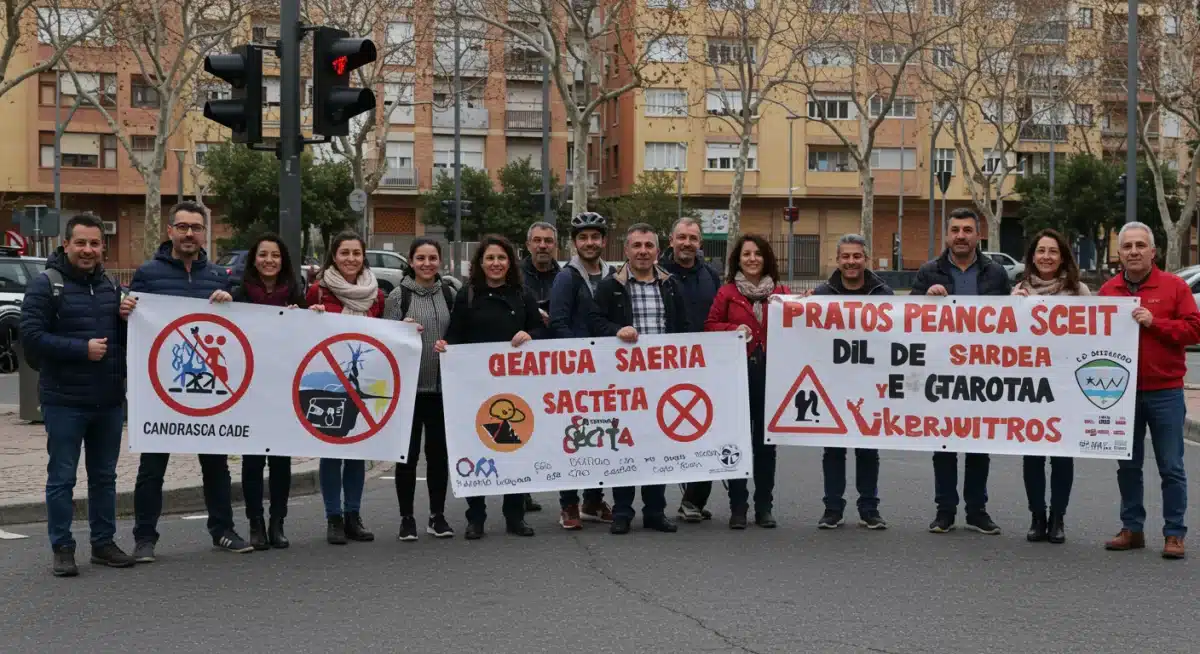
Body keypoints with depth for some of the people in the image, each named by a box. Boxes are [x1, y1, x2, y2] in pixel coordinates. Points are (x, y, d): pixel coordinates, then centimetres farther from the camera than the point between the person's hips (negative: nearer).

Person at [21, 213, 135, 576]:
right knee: (62, 478, 0)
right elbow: (31, 337, -13)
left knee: (104, 476, 12)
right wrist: (81, 349, -20)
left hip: (109, 400, 6)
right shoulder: (46, 284, -5)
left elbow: (125, 338, 20)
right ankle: (62, 549, 8)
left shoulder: (110, 286, 14)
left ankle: (104, 542, 22)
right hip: (64, 401, -5)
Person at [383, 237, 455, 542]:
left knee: (439, 451, 7)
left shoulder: (449, 294, 9)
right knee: (408, 453, 1)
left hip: (442, 385, 3)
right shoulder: (398, 296, 0)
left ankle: (438, 515, 17)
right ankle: (406, 518, 10)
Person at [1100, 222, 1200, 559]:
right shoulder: (1108, 290, 7)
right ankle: (1132, 529, 21)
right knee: (1128, 466, 11)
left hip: (1164, 392, -3)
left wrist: (1154, 322, -16)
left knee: (1171, 467, 0)